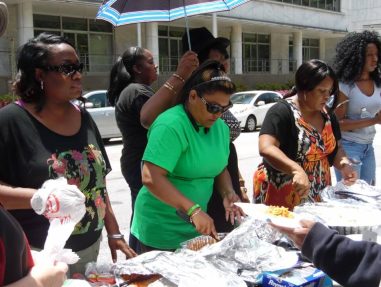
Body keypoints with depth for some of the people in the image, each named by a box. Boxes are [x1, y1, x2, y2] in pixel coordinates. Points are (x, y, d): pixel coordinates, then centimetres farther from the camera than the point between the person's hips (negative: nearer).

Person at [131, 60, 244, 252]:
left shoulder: (220, 127, 3)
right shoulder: (171, 125, -23)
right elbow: (151, 178, -30)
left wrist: (227, 192, -4)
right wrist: (193, 209, -33)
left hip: (197, 227, 8)